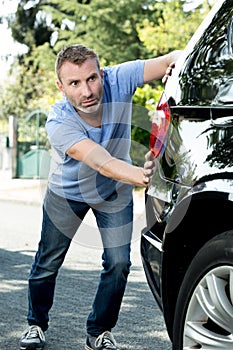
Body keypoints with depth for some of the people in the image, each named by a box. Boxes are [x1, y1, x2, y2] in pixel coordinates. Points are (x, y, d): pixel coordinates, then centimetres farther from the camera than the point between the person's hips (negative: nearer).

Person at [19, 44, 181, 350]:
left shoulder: (118, 80, -30)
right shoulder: (58, 122, -37)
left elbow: (173, 59, -27)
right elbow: (101, 162, -50)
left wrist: (176, 62, -53)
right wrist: (139, 176, -69)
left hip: (115, 193, 2)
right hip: (67, 193, -2)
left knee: (118, 263, -4)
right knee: (48, 263, 9)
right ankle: (36, 324, 34)